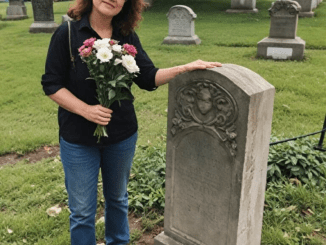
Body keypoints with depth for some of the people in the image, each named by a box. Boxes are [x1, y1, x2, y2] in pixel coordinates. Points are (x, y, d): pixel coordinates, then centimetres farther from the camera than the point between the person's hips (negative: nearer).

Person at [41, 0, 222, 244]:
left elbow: (148, 77, -3)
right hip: (79, 140, -3)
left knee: (118, 198, 23)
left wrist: (185, 69, -17)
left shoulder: (128, 36, -2)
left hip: (122, 136, 3)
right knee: (82, 211, 10)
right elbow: (52, 84, -10)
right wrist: (85, 109, -23)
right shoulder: (67, 33, -11)